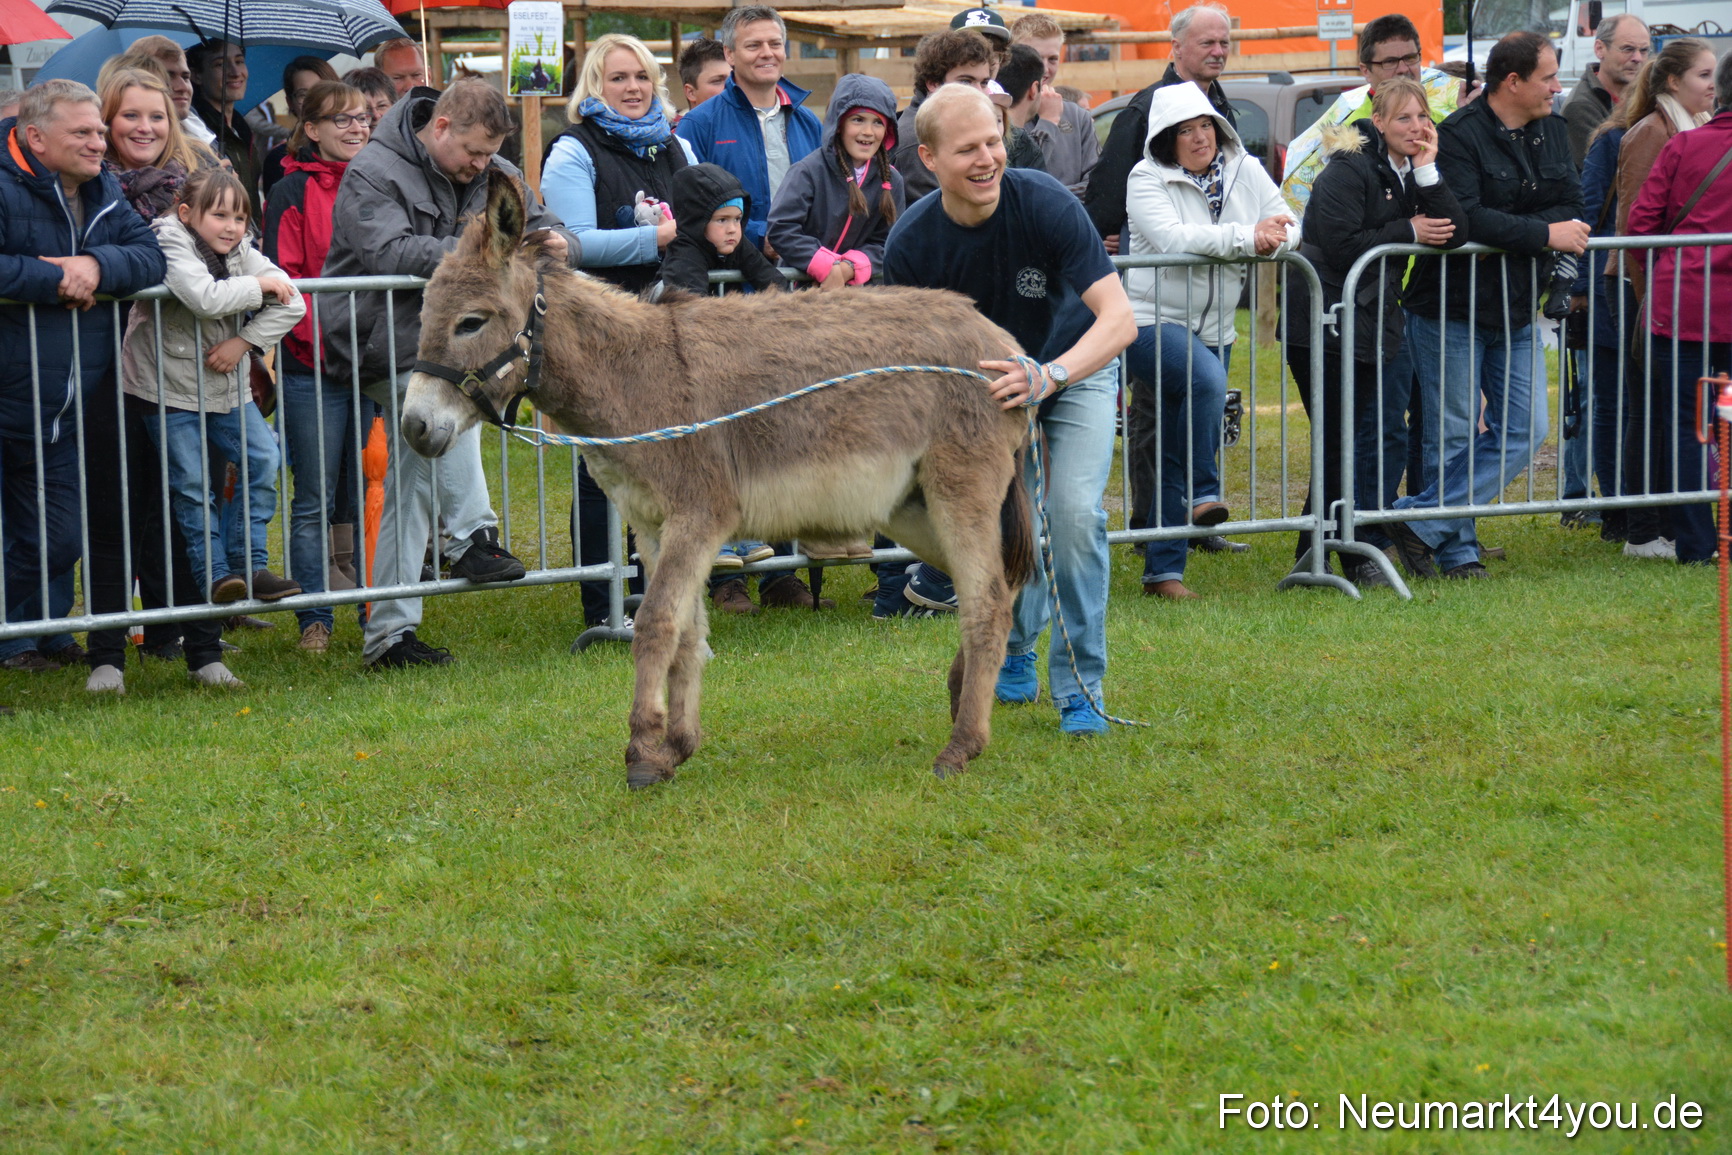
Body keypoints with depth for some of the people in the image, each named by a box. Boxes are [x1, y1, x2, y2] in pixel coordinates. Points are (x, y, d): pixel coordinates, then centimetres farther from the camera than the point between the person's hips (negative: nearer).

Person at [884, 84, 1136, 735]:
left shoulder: (1045, 204, -32)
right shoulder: (911, 244, -24)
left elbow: (1119, 318, -38)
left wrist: (1049, 376, -54)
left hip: (1077, 368, -2)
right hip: (987, 381, 2)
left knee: (1075, 511, -19)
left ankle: (1079, 682, -5)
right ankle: (1014, 650, 28)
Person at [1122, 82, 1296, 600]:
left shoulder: (1245, 171, 6)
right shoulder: (1147, 179, -8)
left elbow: (1288, 227, 3)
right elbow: (1171, 236, -24)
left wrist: (1272, 240, -21)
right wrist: (1245, 237, -26)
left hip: (1213, 327, 5)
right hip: (1152, 319, -5)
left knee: (1176, 452, 6)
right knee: (1206, 378, -35)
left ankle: (1163, 571, 8)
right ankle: (1204, 494, -22)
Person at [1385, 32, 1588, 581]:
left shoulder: (1551, 132, 9)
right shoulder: (1458, 135, -14)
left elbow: (1571, 208, 4)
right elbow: (1464, 218, -25)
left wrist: (1507, 234, -14)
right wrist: (1544, 234, -20)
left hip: (1515, 311, 7)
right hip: (1452, 309, -7)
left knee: (1523, 433, 1)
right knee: (1454, 437, 1)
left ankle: (1420, 521, 4)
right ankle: (1458, 555, 11)